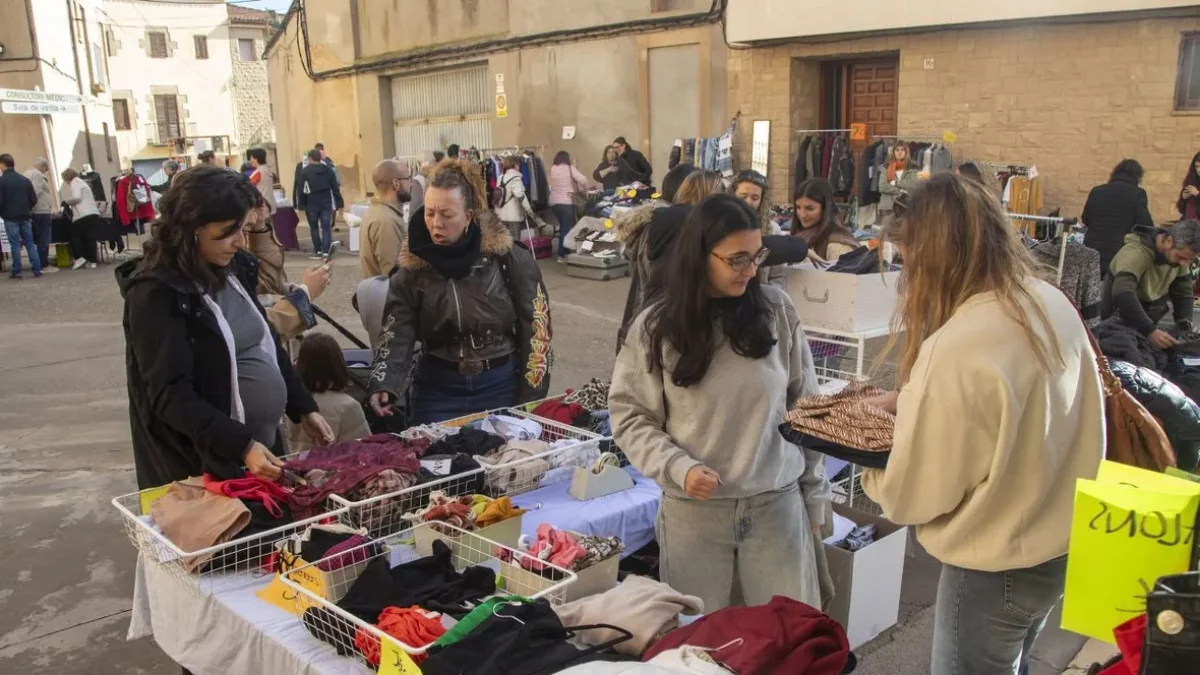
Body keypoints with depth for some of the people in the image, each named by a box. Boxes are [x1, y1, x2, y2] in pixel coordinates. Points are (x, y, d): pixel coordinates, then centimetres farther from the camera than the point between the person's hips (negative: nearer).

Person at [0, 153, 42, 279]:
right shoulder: (25, 180, 6)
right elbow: (34, 199, 5)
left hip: (10, 218, -4)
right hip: (25, 216, 4)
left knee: (15, 245, 0)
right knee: (30, 243, 6)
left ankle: (16, 272, 1)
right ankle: (37, 269, 1)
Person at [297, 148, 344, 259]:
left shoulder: (305, 171, -4)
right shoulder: (328, 169, 5)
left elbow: (302, 190, -5)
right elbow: (335, 187, 4)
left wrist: (301, 205, -1)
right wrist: (339, 203, 7)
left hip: (312, 204, -2)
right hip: (326, 203, 2)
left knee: (314, 227, 11)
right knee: (326, 227, 1)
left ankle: (318, 251, 11)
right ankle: (326, 252, -6)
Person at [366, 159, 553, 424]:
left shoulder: (509, 259, -8)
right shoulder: (412, 267, -3)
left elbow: (535, 328, -4)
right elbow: (397, 334, -8)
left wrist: (531, 399, -6)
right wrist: (384, 385, -26)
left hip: (502, 385, -1)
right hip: (438, 389, 1)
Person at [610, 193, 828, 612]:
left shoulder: (777, 310, -2)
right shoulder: (655, 328, -6)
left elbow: (805, 406, 5)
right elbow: (629, 416, -1)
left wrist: (813, 492, 9)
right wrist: (677, 468, -17)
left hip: (778, 503, 1)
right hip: (693, 510, -1)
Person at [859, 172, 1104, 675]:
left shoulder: (954, 350, -31)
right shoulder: (1054, 305, -6)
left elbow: (916, 493, -21)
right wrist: (909, 402, 8)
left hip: (994, 568, -7)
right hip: (1064, 543, 8)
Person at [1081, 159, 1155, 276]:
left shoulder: (1096, 191, 8)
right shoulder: (1137, 194, -4)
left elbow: (1085, 219, 19)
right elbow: (1146, 226, -4)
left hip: (1092, 252, 4)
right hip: (1119, 255, -4)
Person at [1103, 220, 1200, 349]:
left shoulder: (1179, 254, -5)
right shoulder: (1136, 253, -28)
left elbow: (1183, 292, 4)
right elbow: (1123, 295, -41)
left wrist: (1185, 328, -11)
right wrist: (1150, 331, -45)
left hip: (1149, 324, 6)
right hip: (1119, 324, -6)